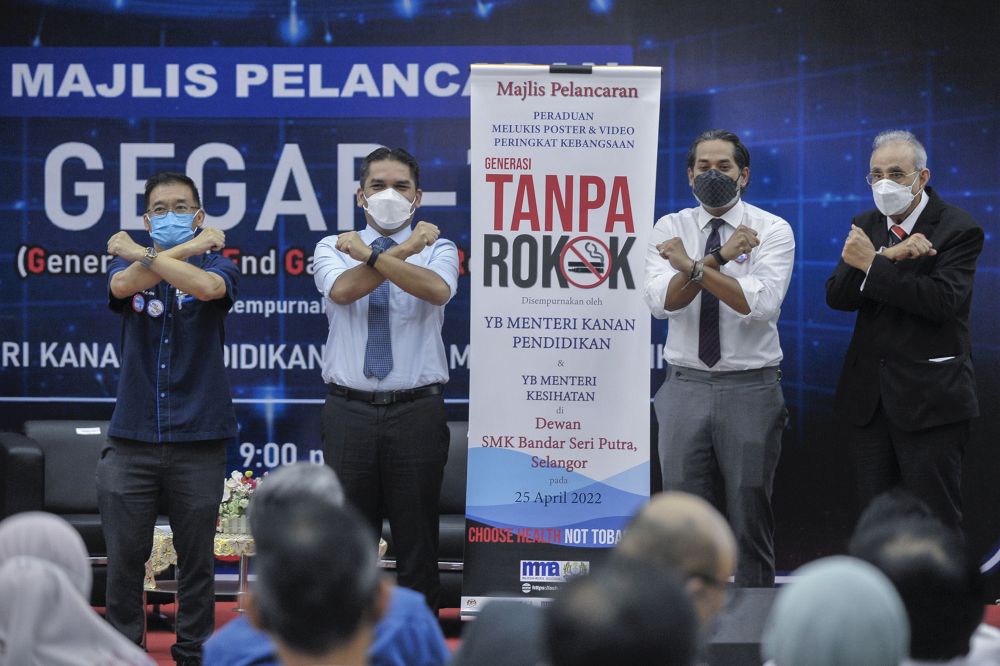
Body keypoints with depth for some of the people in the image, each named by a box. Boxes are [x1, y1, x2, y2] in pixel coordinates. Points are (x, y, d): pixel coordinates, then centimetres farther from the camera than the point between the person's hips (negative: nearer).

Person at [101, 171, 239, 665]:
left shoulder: (215, 265, 3)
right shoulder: (129, 266, 9)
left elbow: (206, 286, -22)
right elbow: (123, 285, -17)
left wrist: (142, 253, -13)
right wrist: (191, 247, -13)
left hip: (197, 439, -1)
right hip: (133, 435, 1)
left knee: (196, 559, 6)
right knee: (124, 558, 2)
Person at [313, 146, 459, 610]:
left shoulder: (437, 250, 5)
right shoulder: (333, 248, 8)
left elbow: (437, 289, -19)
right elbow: (341, 290, -15)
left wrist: (369, 254, -17)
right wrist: (403, 249, -12)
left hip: (416, 411, -1)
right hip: (349, 411, 1)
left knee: (418, 543, 3)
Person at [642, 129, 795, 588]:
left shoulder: (772, 231, -2)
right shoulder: (670, 229, 5)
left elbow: (761, 303, -18)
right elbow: (661, 301, -11)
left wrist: (693, 266, -22)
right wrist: (719, 258, -21)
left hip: (750, 390, -2)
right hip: (685, 389, 2)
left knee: (750, 516, 3)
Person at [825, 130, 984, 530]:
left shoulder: (958, 229, -8)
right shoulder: (866, 227, 10)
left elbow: (941, 300, -22)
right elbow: (837, 296, -3)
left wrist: (873, 264, -22)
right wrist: (890, 256, -17)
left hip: (929, 398, -6)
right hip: (868, 397, 6)